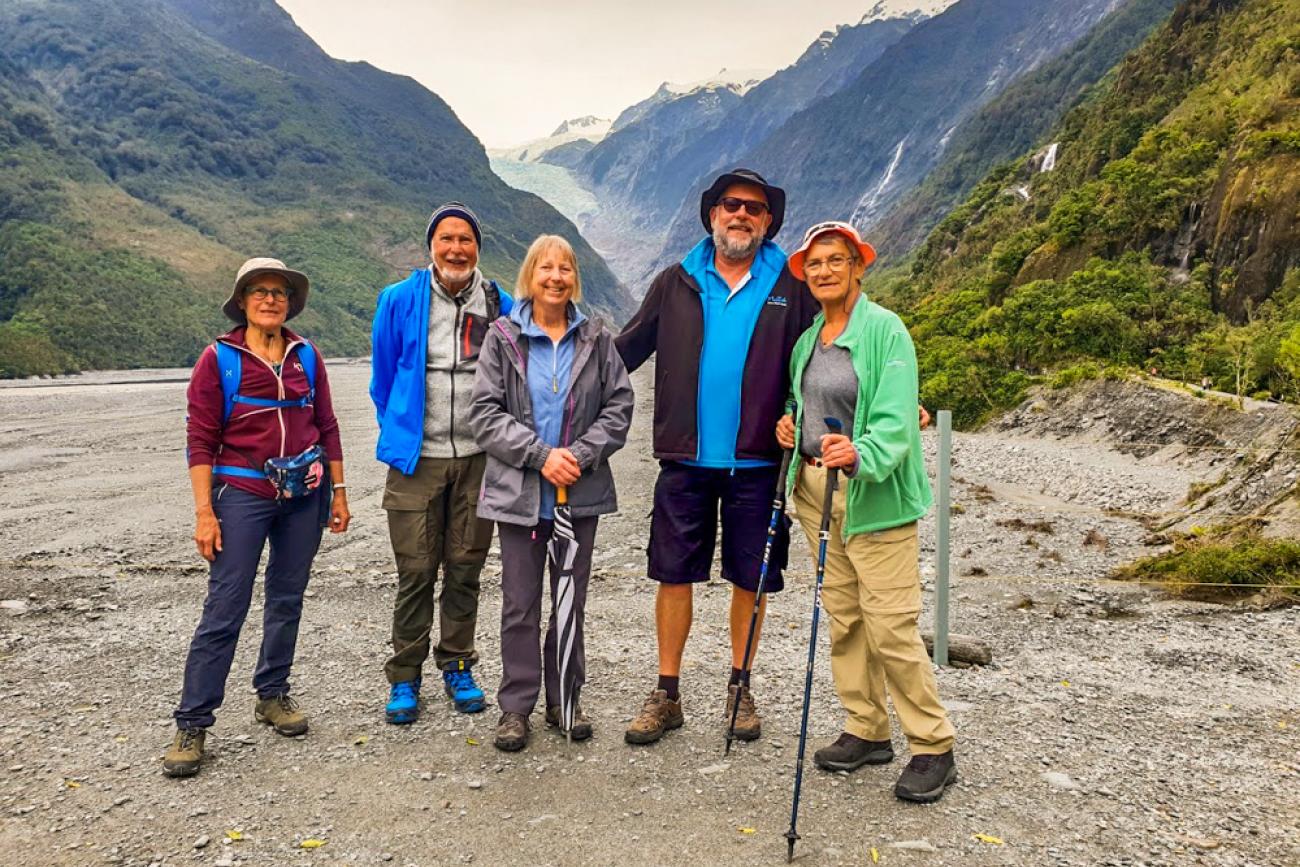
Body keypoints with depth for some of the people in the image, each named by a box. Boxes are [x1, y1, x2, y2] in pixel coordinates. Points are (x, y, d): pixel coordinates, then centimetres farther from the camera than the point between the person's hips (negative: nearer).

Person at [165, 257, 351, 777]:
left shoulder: (306, 357, 7)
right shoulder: (219, 359, -3)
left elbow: (327, 427, 11)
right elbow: (200, 439, -5)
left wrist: (338, 491, 9)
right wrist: (204, 512, -10)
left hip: (305, 494, 4)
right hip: (242, 494, -3)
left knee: (288, 598, 11)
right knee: (225, 607, -5)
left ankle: (273, 694, 27)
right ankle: (192, 723, 4)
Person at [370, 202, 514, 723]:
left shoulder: (500, 307, 2)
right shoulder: (399, 301, -1)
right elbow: (382, 376, 11)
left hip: (478, 458, 2)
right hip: (417, 460, -1)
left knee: (465, 568, 9)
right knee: (415, 570, 2)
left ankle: (457, 667, 25)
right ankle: (405, 678, 17)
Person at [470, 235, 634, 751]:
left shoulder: (596, 340, 5)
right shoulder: (503, 338, 0)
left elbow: (619, 408, 2)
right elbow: (486, 413, -6)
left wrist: (579, 454, -12)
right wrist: (541, 455, -16)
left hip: (582, 493, 2)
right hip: (520, 492, -1)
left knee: (572, 601, 11)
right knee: (520, 605, 6)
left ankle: (564, 700, 25)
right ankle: (515, 707, 19)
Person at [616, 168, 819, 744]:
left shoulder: (790, 288, 4)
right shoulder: (676, 284, 7)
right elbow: (625, 351, 7)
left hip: (757, 462, 0)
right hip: (685, 459, 1)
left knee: (751, 579, 9)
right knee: (674, 575, 5)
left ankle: (740, 688, 27)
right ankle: (666, 694, 19)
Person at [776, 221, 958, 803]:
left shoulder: (884, 329, -10)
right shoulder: (806, 337, 12)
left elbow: (896, 419, -19)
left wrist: (861, 456, -37)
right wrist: (788, 422, 7)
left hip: (874, 495, -7)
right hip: (815, 489, 7)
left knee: (891, 625, -7)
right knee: (842, 616, 11)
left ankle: (933, 746, 10)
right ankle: (867, 731, 25)